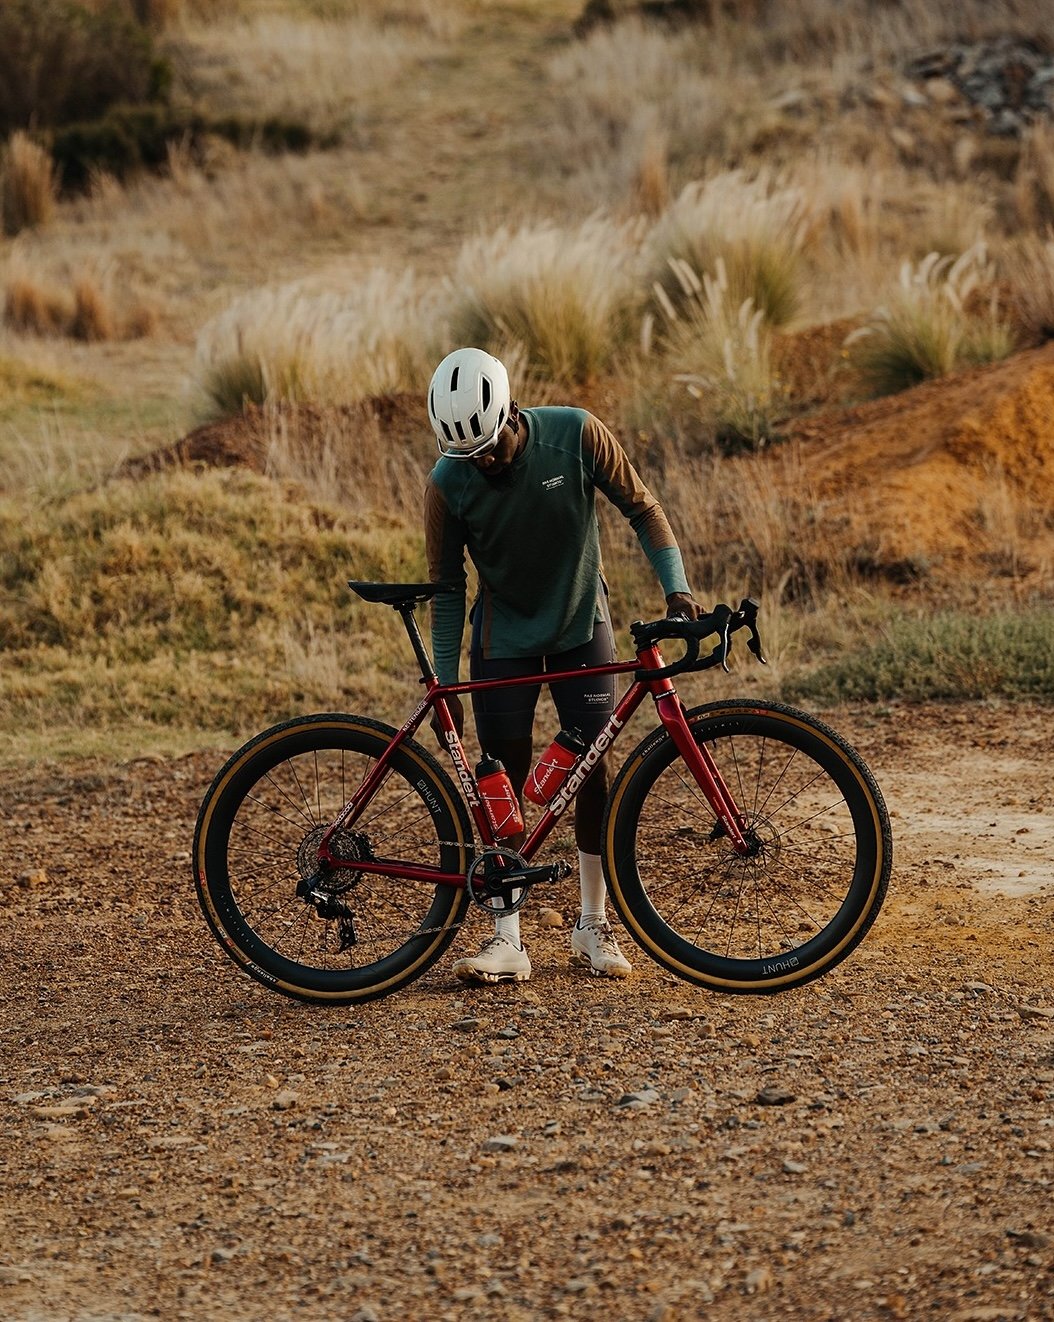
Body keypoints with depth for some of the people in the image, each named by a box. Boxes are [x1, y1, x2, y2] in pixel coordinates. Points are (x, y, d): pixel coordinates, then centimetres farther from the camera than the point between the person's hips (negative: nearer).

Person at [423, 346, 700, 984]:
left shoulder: (576, 435, -21)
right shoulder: (449, 484, -20)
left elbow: (641, 506, -9)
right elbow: (449, 587, -9)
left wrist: (677, 587, -19)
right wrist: (445, 687, -7)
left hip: (582, 625, 1)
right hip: (505, 638, 0)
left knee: (593, 769, -1)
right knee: (504, 781, -5)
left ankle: (594, 926, 11)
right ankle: (508, 941, -2)